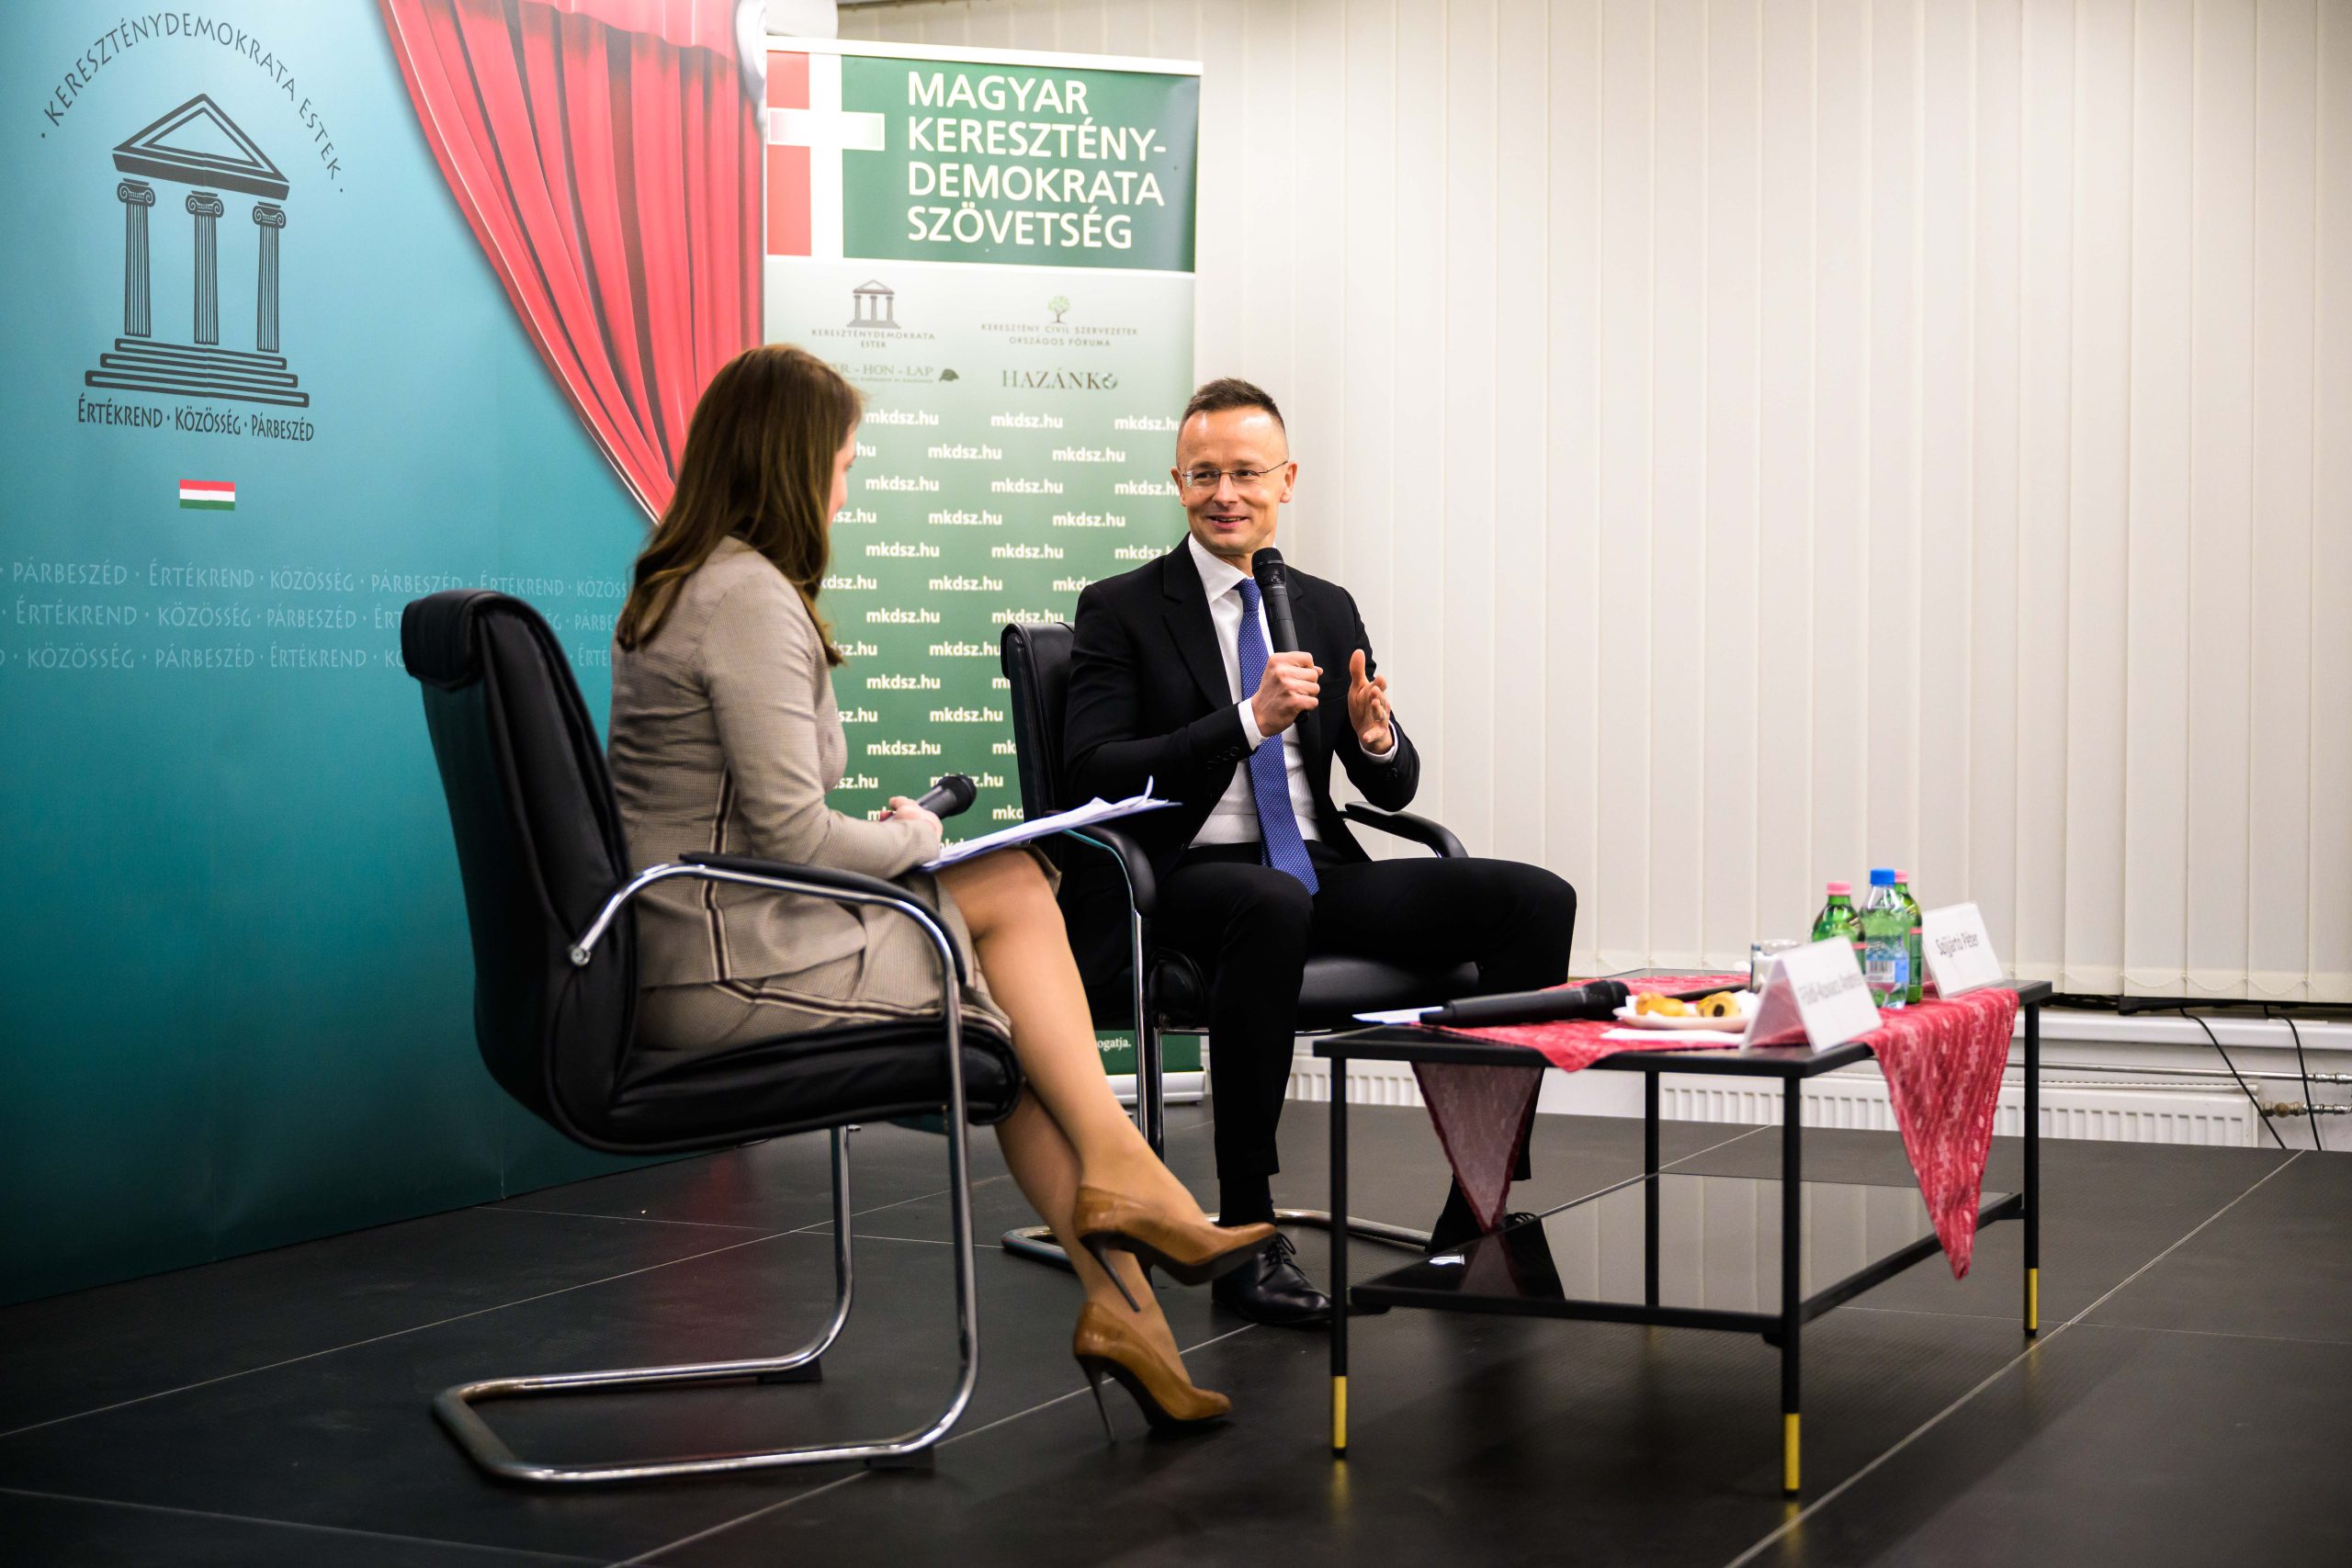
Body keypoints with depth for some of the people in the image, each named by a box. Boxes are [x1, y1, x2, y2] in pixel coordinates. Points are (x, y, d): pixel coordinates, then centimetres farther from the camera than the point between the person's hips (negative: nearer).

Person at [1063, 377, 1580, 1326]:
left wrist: (1376, 738, -9)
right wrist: (1249, 721, -20)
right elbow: (1094, 774, -12)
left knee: (1537, 900, -15)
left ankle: (1479, 1207, -11)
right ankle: (1246, 1233, -31)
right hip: (1193, 878, -5)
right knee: (1272, 908, -41)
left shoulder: (1328, 611, 17)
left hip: (1322, 873, 6)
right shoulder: (1121, 610, 2)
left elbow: (1392, 790, 17)